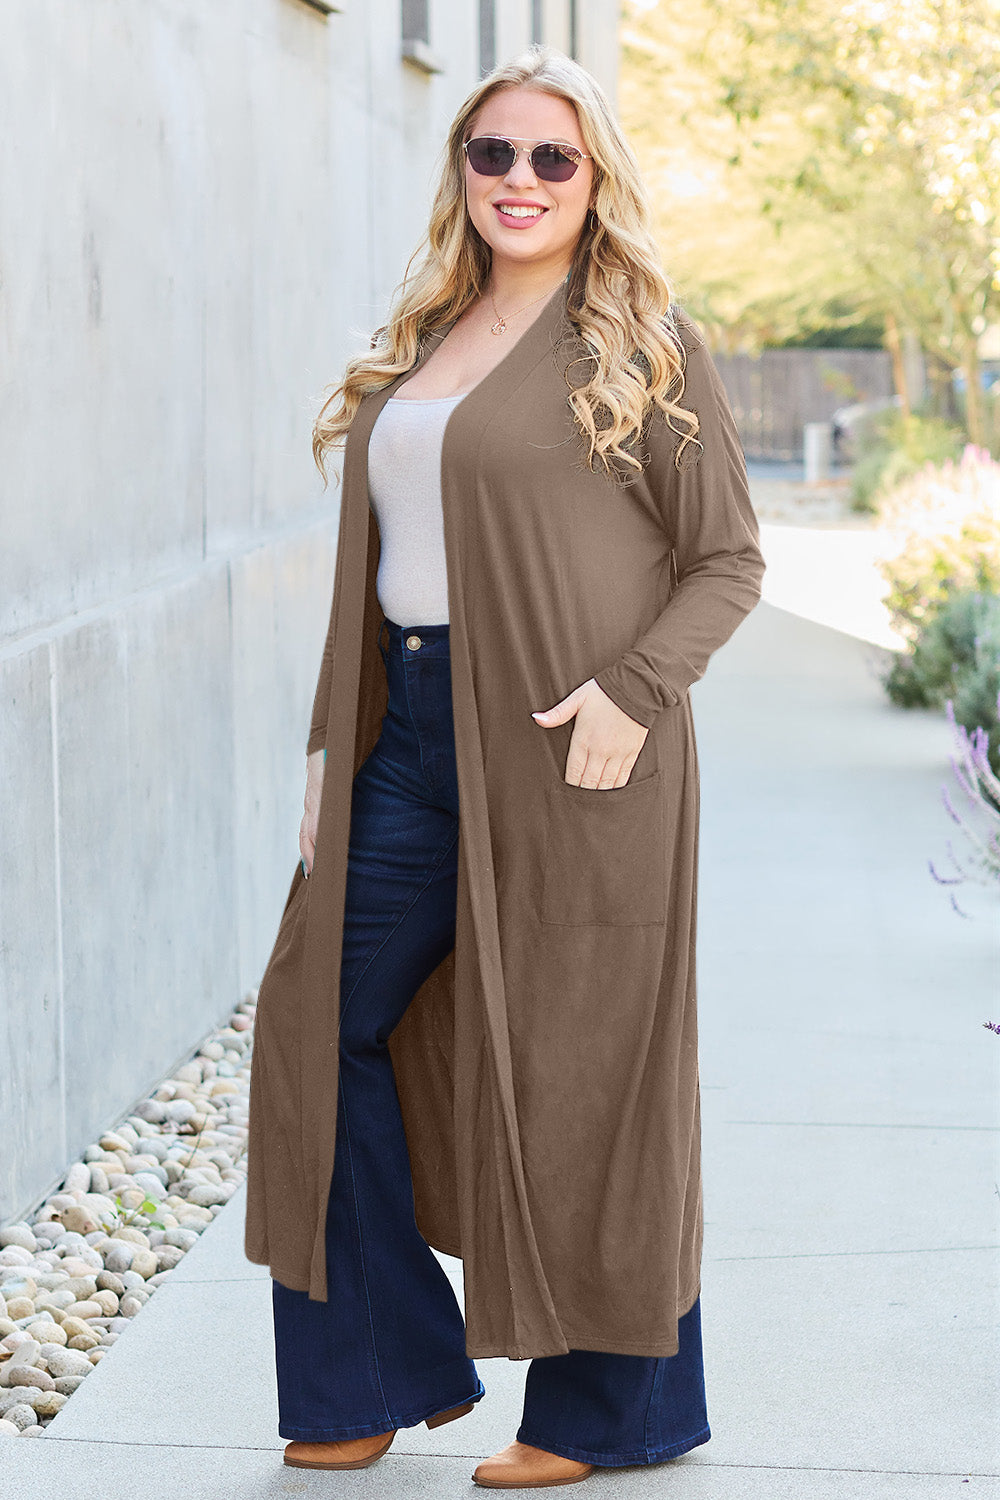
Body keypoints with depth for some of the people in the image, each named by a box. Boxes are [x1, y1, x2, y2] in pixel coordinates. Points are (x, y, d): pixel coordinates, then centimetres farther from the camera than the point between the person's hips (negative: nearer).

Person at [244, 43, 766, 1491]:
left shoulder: (641, 346, -4)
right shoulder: (419, 344, 15)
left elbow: (729, 561, -5)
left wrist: (633, 691, -20)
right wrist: (335, 743, 12)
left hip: (567, 752, -7)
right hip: (414, 744, 7)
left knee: (575, 1063, 0)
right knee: (326, 1020, 9)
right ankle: (387, 1370, 23)